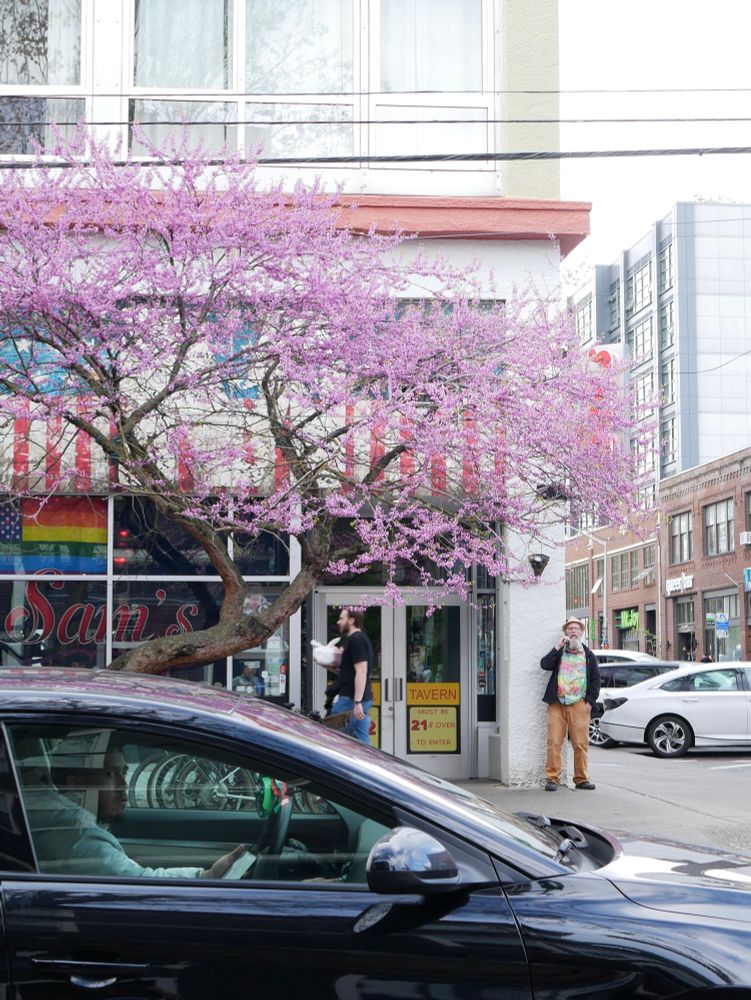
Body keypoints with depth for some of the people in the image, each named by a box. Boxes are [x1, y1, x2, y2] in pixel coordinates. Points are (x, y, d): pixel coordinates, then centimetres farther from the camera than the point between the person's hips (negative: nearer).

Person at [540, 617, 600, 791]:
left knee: (581, 744, -1)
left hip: (579, 705, 0)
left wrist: (590, 701, 1)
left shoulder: (589, 655, 14)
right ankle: (552, 778, -1)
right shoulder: (558, 652, 14)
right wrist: (557, 647, -10)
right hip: (557, 704, 0)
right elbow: (545, 664, -4)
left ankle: (581, 778, 7)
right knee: (554, 743, -4)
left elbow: (595, 680, 11)